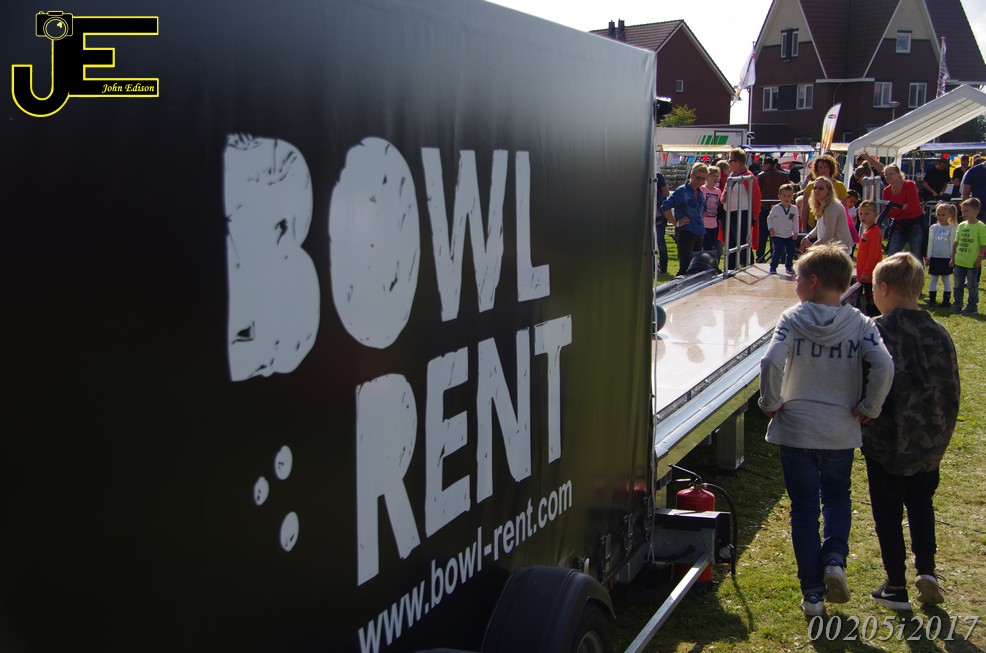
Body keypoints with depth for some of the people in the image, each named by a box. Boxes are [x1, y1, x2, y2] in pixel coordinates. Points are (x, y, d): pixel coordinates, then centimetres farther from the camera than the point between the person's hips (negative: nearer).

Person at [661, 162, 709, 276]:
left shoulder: (700, 193, 14)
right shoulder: (682, 191, -10)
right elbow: (665, 207, -19)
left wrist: (699, 223, 17)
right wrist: (676, 223, -16)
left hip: (699, 234, 8)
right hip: (685, 233, -8)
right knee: (685, 267, -11)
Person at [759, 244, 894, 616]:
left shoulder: (793, 319, -10)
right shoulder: (860, 324, -5)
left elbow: (771, 363, -24)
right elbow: (884, 367, -19)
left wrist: (770, 404, -9)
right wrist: (868, 408, -6)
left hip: (795, 430, -2)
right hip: (841, 432, 2)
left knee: (804, 509, 10)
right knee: (837, 496, 25)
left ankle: (813, 593, 14)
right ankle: (835, 559, 1)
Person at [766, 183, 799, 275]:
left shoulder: (794, 209, -1)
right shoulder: (775, 208, -10)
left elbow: (795, 221, 9)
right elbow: (769, 218, 2)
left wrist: (795, 232, 5)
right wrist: (770, 228, -8)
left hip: (789, 235, 4)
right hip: (777, 235, -4)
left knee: (791, 251, 2)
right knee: (778, 251, -12)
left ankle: (789, 266, 21)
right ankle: (773, 267, 3)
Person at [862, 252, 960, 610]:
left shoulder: (876, 331, -16)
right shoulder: (939, 333, -2)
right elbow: (951, 391, 5)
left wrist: (862, 422, 1)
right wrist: (941, 433, 16)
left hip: (886, 443, -4)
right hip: (930, 445, 4)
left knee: (888, 513, 9)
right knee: (921, 504, 22)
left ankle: (896, 587, 14)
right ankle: (926, 568, 8)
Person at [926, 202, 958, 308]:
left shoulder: (952, 228, -3)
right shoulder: (933, 228, 5)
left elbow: (953, 244, -1)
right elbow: (930, 243, 8)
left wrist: (952, 258, -3)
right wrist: (928, 257, 6)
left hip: (946, 258, -3)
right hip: (935, 257, 3)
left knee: (946, 278, 5)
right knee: (933, 278, 4)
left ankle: (946, 300, 11)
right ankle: (932, 299, 5)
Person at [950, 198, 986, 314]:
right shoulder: (962, 225, 8)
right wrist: (953, 258, 10)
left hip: (972, 264, -6)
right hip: (959, 262, 6)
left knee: (972, 286, 4)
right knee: (958, 285, 13)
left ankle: (972, 307, 14)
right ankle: (957, 305, 23)